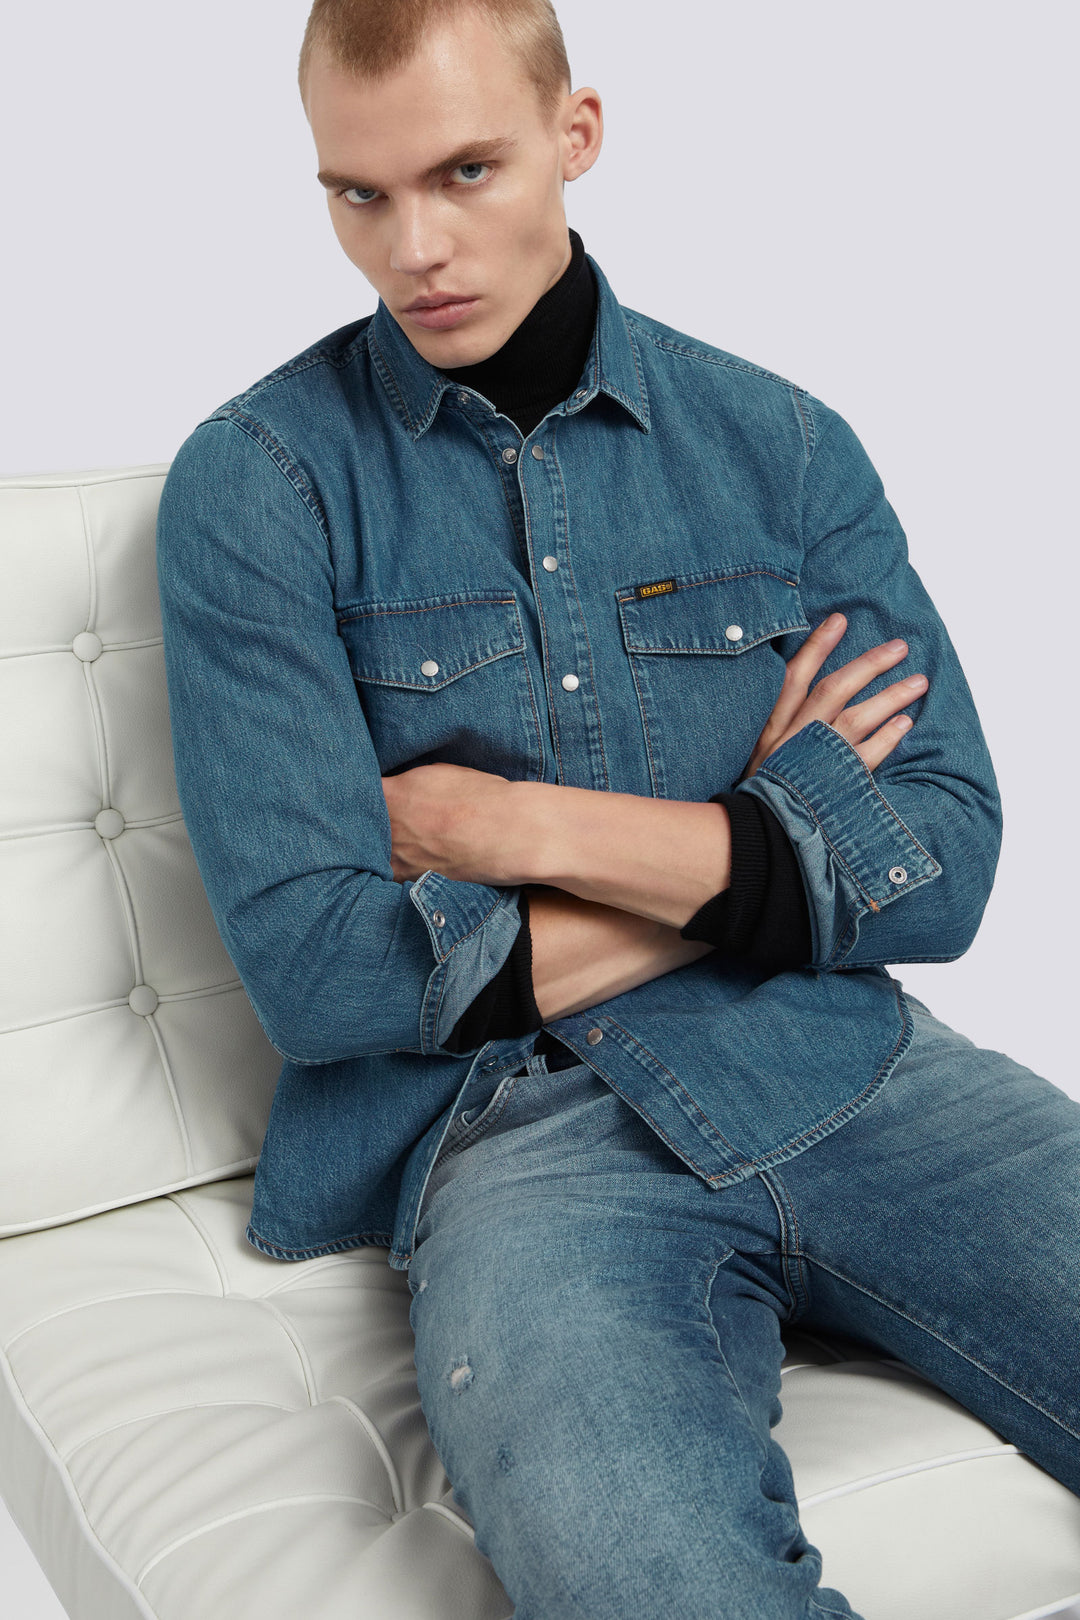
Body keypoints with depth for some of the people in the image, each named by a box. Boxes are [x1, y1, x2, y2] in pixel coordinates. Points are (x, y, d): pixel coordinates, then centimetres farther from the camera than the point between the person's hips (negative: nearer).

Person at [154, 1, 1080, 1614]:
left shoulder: (785, 445, 9)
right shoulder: (259, 485, 1)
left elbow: (947, 866, 1)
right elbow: (310, 965, -7)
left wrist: (517, 825, -8)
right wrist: (766, 842, -2)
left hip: (847, 1062, 4)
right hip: (517, 1120, -3)